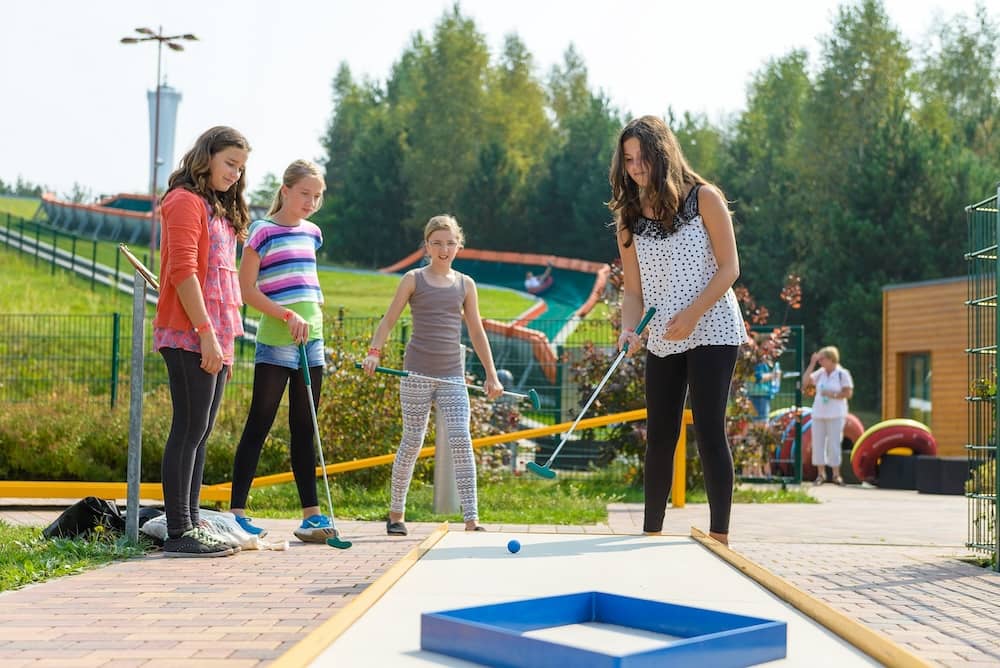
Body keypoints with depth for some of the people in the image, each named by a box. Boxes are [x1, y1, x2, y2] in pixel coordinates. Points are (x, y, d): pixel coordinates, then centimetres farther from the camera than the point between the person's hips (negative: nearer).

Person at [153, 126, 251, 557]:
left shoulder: (221, 210, 22)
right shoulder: (186, 201, -7)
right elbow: (182, 272, -16)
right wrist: (206, 333, -20)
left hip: (214, 336, 9)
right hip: (189, 336, -9)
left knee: (200, 432, 10)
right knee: (189, 429, -9)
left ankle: (191, 526, 14)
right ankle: (178, 533, -6)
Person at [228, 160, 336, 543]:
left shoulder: (312, 234, 14)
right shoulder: (263, 231, -6)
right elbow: (246, 288, -9)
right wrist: (288, 316, -17)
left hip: (311, 340, 6)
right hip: (275, 341, -6)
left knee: (304, 428, 8)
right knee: (259, 424, -6)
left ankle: (312, 514, 9)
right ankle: (237, 512, -3)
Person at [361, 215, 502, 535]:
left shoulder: (465, 284, 11)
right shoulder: (414, 279, 4)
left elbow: (476, 331, 15)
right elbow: (389, 319, 3)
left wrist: (491, 375, 12)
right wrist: (374, 352, -13)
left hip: (452, 376, 2)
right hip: (417, 373, -2)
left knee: (461, 440, -10)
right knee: (412, 441, 3)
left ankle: (471, 518, -10)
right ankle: (396, 513, 17)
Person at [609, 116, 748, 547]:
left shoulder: (703, 198, -5)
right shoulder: (628, 218, 7)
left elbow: (729, 268, -7)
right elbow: (633, 289, 6)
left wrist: (692, 314, -19)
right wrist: (629, 329, -13)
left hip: (711, 332, -4)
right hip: (661, 341, 5)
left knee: (708, 430, -9)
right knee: (659, 436, 6)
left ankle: (720, 538, -3)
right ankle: (651, 534, 14)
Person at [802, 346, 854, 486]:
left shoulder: (842, 374, -4)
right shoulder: (820, 373, 7)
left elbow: (848, 393, -6)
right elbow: (805, 381, -1)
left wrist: (833, 394, -18)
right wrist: (812, 363, -4)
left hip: (835, 415, -5)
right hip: (818, 414, 5)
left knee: (834, 444, -5)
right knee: (818, 443, 3)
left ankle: (836, 474, 3)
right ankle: (821, 473, 10)